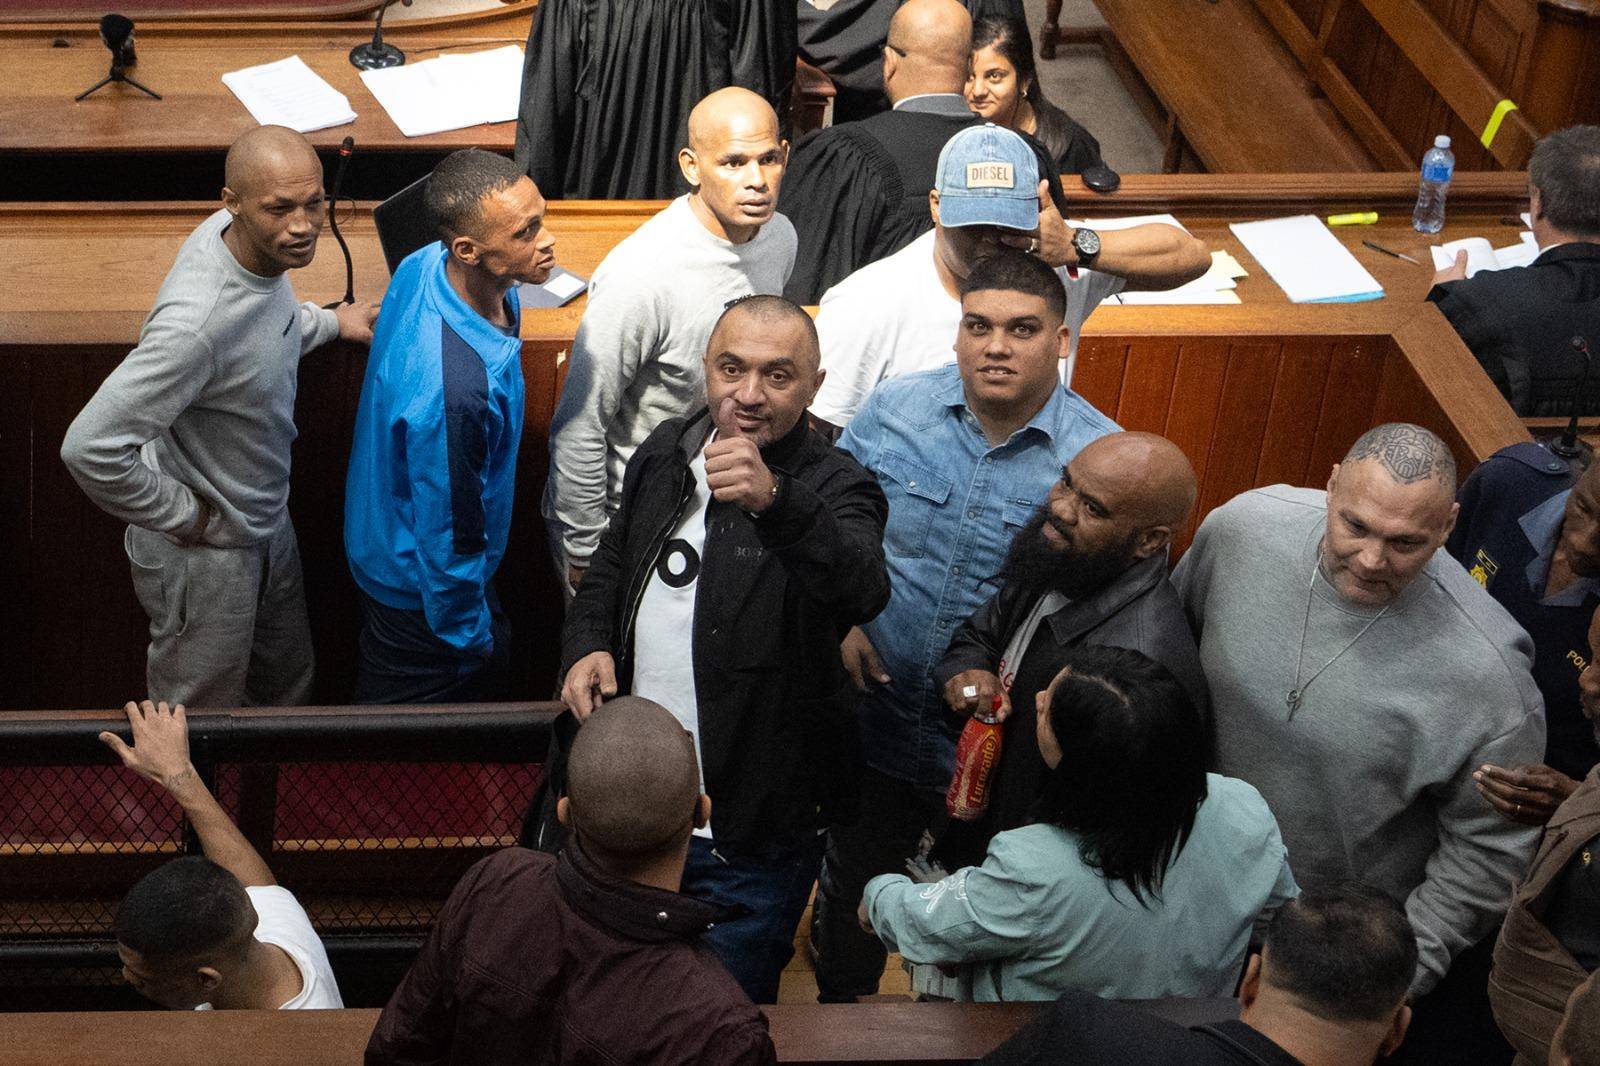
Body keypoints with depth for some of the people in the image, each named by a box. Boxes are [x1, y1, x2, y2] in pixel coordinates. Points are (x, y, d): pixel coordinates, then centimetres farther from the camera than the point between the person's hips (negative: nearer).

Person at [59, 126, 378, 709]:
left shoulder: (259, 242, -12)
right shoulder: (197, 321, -39)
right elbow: (90, 448, -39)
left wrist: (328, 322, 13)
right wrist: (186, 516, -26)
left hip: (266, 523, 8)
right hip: (205, 555, -8)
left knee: (288, 684, 29)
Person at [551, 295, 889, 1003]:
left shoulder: (833, 488, -18)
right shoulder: (665, 453, 2)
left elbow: (862, 591, -41)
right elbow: (609, 568, 19)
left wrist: (774, 500, -58)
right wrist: (585, 647, -2)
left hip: (750, 838, -6)